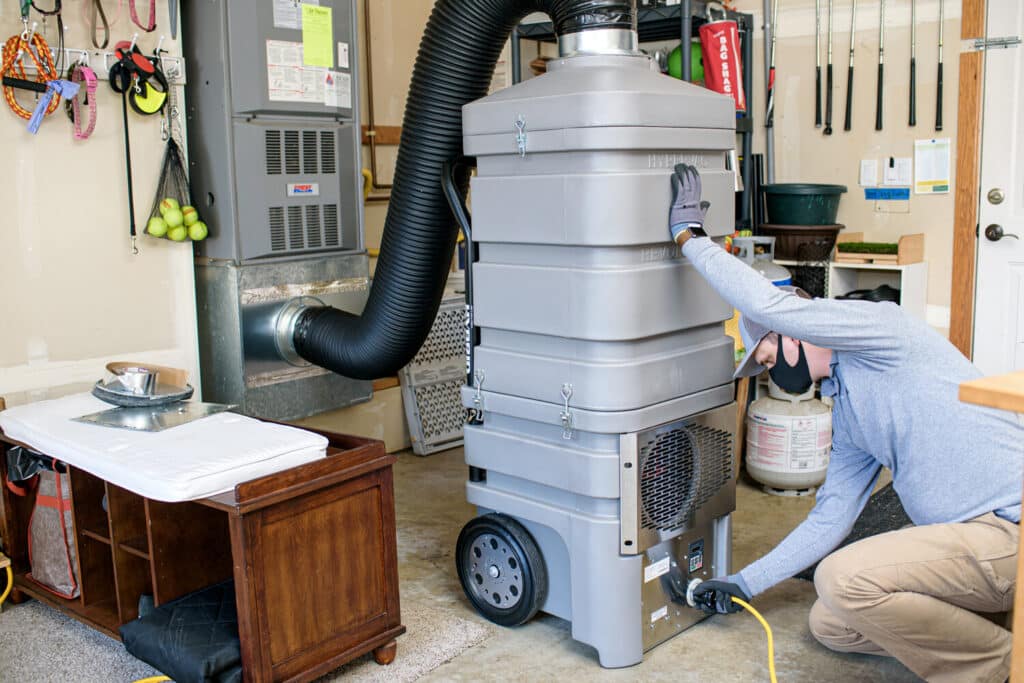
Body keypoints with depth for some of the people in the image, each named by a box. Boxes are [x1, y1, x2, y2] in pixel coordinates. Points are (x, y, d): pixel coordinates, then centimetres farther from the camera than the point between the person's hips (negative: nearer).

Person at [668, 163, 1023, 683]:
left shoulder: (881, 330, -9)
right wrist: (745, 584, 21)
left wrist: (690, 236, -10)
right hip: (958, 537, 10)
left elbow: (768, 305, -22)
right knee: (830, 625, 5)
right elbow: (829, 518, 19)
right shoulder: (847, 412, 17)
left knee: (843, 578, -25)